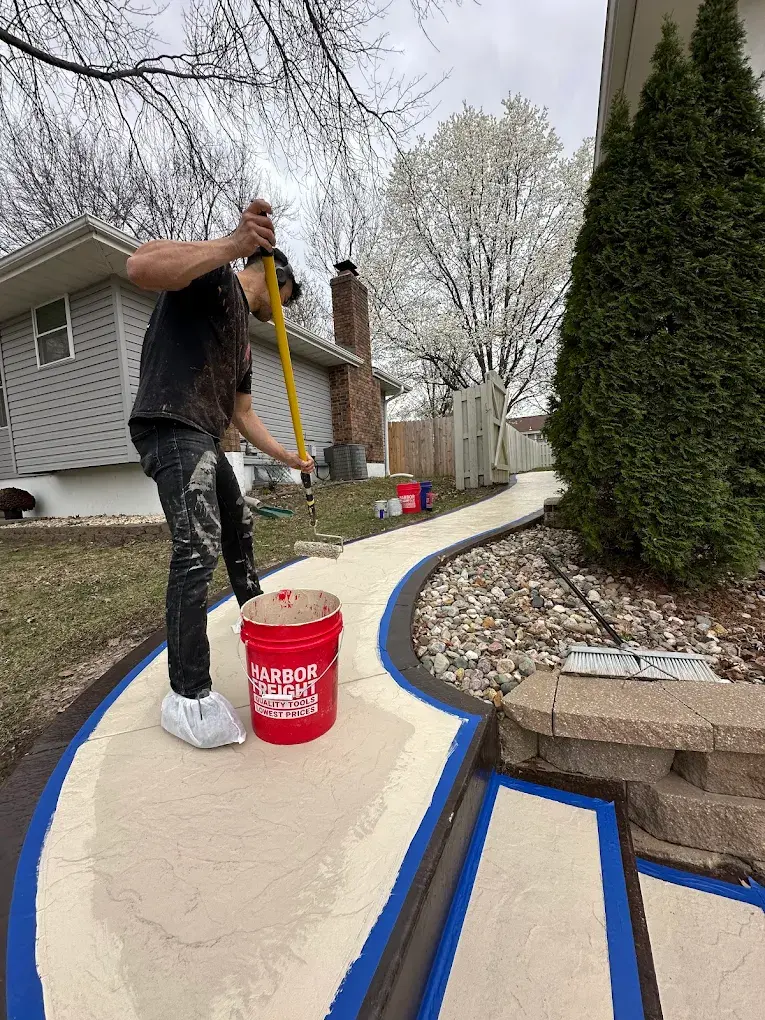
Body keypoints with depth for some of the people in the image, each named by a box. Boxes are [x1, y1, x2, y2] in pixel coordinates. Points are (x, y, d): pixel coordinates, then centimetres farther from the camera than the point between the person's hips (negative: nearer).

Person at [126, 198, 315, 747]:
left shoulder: (241, 336, 26)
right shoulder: (216, 276, 1)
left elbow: (243, 412, 26)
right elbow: (141, 266, -22)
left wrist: (285, 455, 23)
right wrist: (234, 244, -26)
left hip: (204, 439, 11)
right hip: (172, 426, -11)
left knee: (239, 526, 19)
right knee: (198, 549, -18)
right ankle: (188, 695, -9)